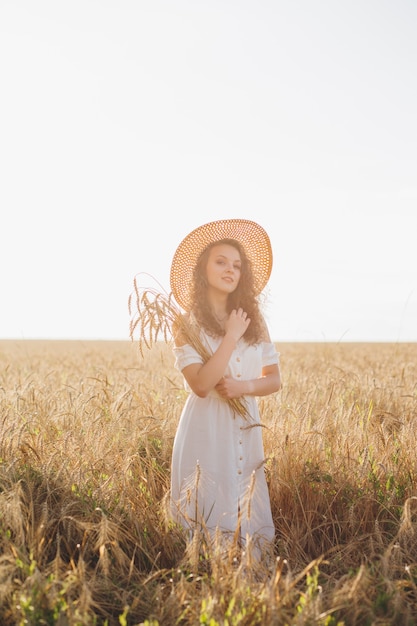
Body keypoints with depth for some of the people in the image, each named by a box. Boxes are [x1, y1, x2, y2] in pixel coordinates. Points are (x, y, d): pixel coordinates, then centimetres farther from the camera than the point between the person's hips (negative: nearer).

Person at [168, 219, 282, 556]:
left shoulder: (254, 319, 7)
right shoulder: (188, 323, -5)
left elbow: (274, 379, 10)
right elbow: (201, 385, -17)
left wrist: (244, 386, -11)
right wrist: (232, 336, -15)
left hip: (246, 431, 4)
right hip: (206, 433, -4)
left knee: (249, 517, 9)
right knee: (210, 527, 1)